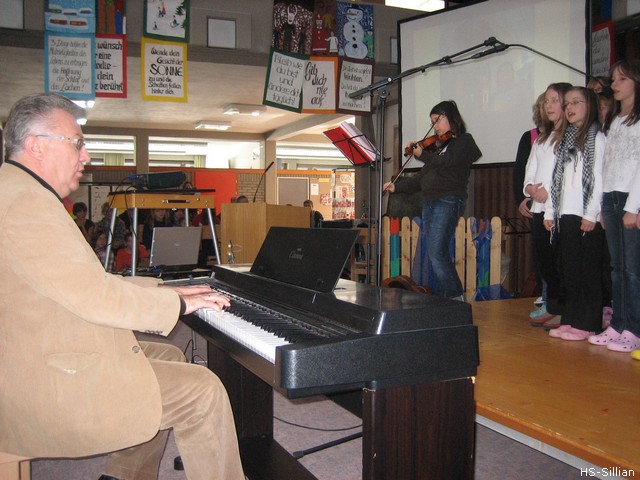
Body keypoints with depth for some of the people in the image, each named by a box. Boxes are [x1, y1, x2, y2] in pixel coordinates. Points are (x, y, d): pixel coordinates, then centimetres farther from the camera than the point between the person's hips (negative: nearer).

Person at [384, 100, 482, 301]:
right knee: (436, 256, 4)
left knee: (437, 254, -17)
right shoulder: (439, 147, 24)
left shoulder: (464, 141, 2)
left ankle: (457, 298, -10)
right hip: (430, 202, 8)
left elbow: (448, 163, -16)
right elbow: (422, 177, 24)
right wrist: (397, 187, 17)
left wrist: (422, 155, -7)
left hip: (448, 201, -8)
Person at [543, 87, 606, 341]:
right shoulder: (565, 139, 20)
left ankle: (587, 324, 2)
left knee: (588, 270, -3)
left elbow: (599, 178, -9)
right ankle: (571, 320, 14)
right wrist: (549, 212, 11)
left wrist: (591, 214, -15)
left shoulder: (596, 138, -1)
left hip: (587, 216, -7)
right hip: (566, 214, 7)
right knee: (569, 270, 8)